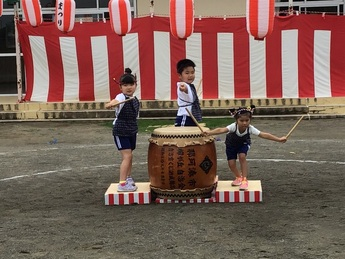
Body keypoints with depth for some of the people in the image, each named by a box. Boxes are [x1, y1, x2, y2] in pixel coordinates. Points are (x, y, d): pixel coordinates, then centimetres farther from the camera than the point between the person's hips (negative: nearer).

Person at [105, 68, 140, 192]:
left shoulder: (135, 99, 7)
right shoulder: (121, 97, -17)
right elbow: (113, 102, -39)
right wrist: (109, 104, -60)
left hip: (132, 131, 8)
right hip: (120, 131, -7)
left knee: (129, 156, 17)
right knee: (127, 156, -14)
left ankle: (128, 179, 33)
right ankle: (122, 184, -11)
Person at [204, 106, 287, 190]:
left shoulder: (250, 128, -34)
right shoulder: (233, 127, -39)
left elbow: (263, 135, -35)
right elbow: (222, 130, -54)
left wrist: (279, 139, -41)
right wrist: (209, 132, -71)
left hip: (243, 144, 0)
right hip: (231, 144, 0)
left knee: (242, 157, -26)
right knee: (231, 164, -5)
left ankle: (244, 180, -11)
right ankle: (239, 177, 27)